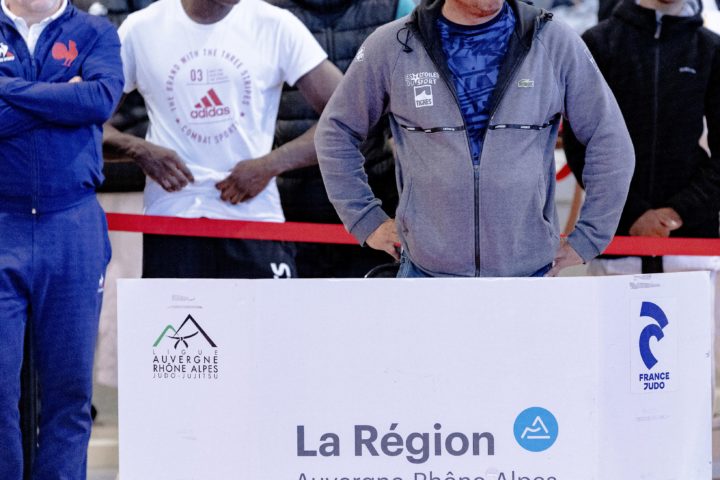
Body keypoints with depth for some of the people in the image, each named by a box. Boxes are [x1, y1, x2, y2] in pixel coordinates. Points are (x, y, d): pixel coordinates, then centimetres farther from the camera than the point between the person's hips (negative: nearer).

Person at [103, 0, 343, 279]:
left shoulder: (276, 26, 1)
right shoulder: (141, 29, 3)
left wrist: (270, 165, -12)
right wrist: (137, 149, -13)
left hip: (254, 221, 0)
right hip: (170, 222, 0)